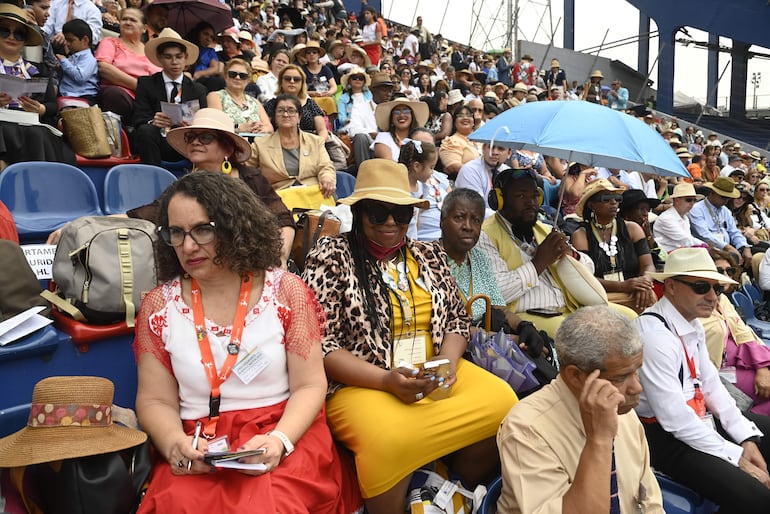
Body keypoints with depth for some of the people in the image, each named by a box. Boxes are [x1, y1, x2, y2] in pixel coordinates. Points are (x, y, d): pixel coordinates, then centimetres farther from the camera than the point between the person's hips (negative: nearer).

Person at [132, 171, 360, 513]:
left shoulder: (286, 291, -1)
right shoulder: (158, 305, 4)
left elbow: (310, 385, -3)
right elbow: (155, 400, 5)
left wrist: (278, 440, -20)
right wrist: (175, 444, -16)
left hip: (285, 437, -2)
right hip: (197, 451, 2)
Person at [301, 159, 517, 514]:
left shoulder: (429, 256, 11)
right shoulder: (330, 257, -5)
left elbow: (458, 318, 14)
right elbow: (319, 345, -10)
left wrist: (448, 361, -8)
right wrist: (385, 379, -20)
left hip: (435, 375, 6)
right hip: (361, 383, -5)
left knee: (501, 400, -18)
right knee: (392, 438, -35)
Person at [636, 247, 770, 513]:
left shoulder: (693, 323, 4)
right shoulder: (654, 333, -26)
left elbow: (711, 385, 8)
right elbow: (675, 420, -25)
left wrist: (747, 438, -2)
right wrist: (736, 458, -17)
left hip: (700, 417, 10)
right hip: (667, 435, -10)